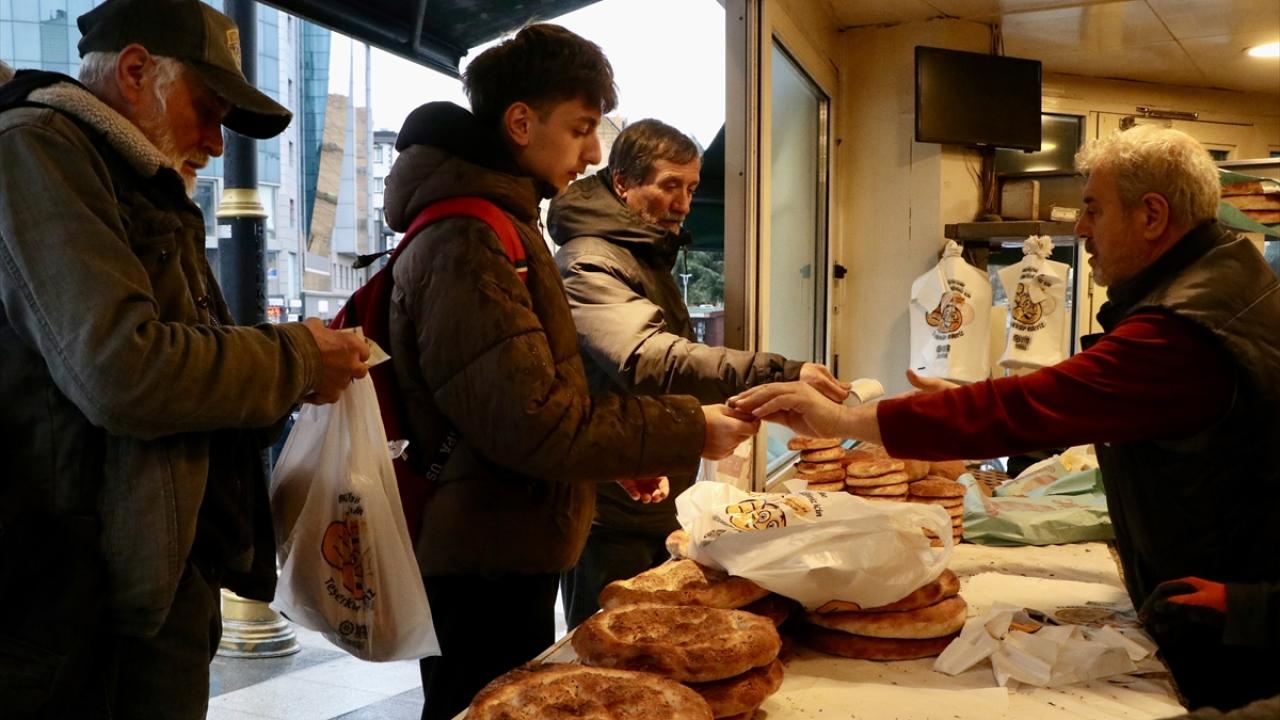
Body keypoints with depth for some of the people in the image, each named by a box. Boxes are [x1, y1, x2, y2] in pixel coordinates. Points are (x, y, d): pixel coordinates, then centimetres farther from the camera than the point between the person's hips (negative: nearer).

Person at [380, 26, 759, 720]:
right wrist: (687, 431, -17)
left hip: (505, 554, 10)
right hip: (486, 566, -10)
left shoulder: (498, 225, 15)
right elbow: (534, 423, -26)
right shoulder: (469, 244, -20)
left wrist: (617, 458, 11)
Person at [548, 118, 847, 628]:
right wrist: (779, 375, -42)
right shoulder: (588, 265, -17)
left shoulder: (649, 260, 17)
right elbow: (649, 359, -35)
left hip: (657, 505, 10)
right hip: (611, 515, -10)